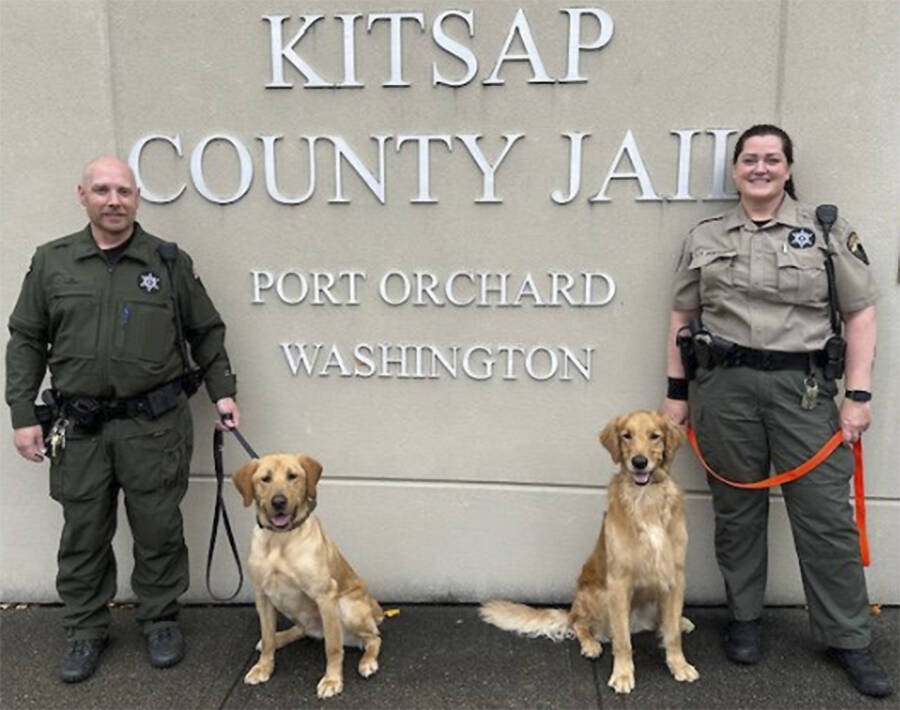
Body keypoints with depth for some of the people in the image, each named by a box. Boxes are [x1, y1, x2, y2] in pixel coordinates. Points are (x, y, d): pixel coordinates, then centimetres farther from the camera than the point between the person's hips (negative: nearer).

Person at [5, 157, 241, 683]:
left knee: (158, 527, 7)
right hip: (79, 427, 2)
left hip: (155, 423, -1)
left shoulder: (170, 262, 2)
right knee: (83, 533, 11)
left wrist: (223, 391, 2)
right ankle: (86, 630, 28)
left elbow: (206, 332, 9)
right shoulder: (51, 262, 6)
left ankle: (162, 619, 26)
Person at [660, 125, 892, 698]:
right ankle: (745, 620, 28)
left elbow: (860, 314, 2)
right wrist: (676, 392, 8)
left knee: (827, 516, 2)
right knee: (736, 511, 10)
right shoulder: (705, 238, 9)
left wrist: (858, 395, -4)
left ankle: (849, 640, 18)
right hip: (724, 387, 2)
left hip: (804, 387, -1)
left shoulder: (827, 230, 4)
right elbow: (682, 319, 11)